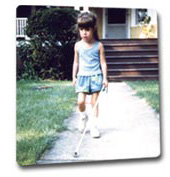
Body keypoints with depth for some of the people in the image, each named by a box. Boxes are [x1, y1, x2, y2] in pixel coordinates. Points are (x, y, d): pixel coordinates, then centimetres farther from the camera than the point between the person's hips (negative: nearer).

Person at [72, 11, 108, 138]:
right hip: (82, 76, 1)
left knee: (95, 102, 2)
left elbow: (103, 62, 0)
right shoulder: (78, 45, 3)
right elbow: (76, 62, 12)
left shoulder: (99, 45, -3)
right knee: (81, 101, -8)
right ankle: (83, 116, 23)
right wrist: (74, 77, 11)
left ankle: (94, 126, 9)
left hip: (95, 76, -1)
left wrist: (105, 78, -3)